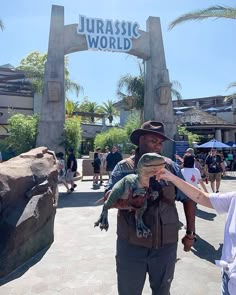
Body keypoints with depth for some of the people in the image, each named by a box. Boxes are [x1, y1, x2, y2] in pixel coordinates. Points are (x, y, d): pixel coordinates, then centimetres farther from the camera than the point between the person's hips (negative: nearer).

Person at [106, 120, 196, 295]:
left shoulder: (171, 167, -1)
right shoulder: (124, 167, -5)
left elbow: (188, 199, 5)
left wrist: (190, 233, 5)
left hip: (166, 244, 2)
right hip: (131, 244, -1)